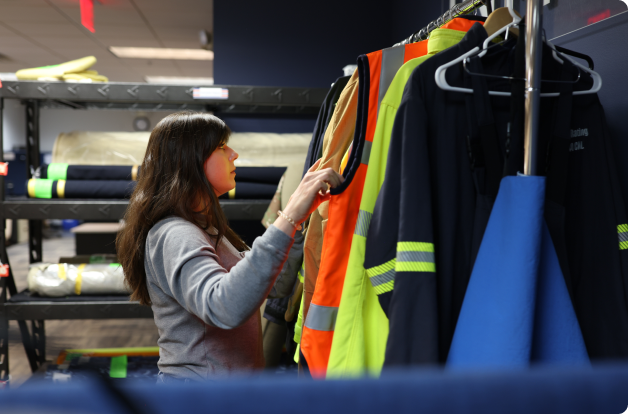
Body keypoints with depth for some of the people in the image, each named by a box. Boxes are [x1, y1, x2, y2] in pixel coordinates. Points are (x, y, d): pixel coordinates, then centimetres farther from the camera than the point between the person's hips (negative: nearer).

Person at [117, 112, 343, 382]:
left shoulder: (206, 230, 13)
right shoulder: (173, 236, -20)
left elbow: (276, 285, 10)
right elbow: (225, 308, -39)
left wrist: (300, 216, 2)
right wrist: (288, 219, -40)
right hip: (196, 376, -9)